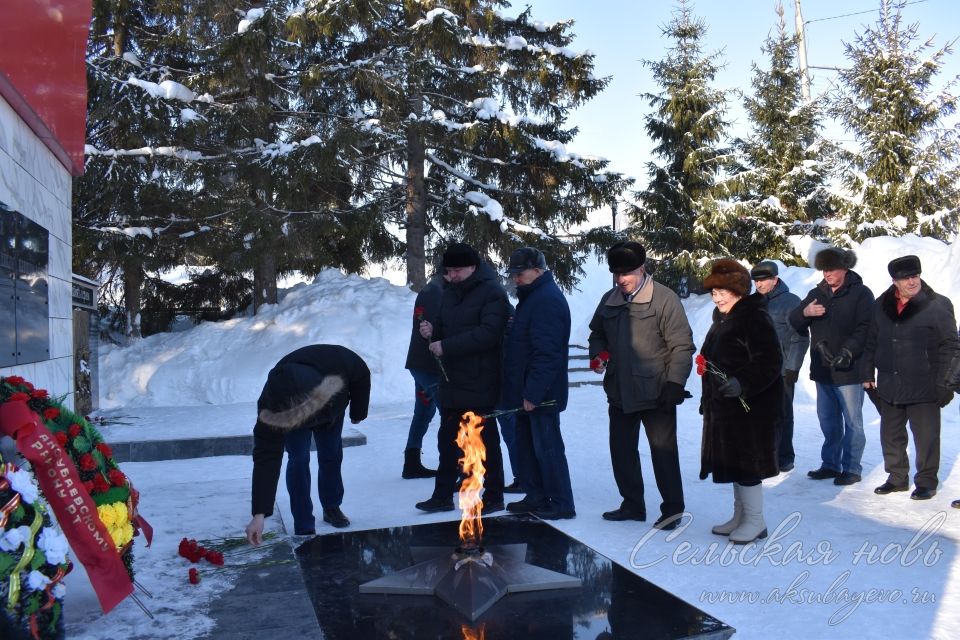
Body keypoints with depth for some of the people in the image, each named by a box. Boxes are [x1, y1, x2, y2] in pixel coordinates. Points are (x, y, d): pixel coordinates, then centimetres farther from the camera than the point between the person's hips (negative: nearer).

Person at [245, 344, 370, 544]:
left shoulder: (338, 361, -46)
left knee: (331, 455, 9)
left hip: (333, 408, 2)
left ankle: (331, 508, 30)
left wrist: (358, 412, -9)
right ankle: (304, 529, -3)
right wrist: (259, 514, -45)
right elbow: (265, 459, -43)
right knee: (298, 460, -14)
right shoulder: (270, 410, -45)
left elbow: (362, 375, -22)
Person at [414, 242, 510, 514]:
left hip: (481, 382, -8)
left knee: (486, 440, 3)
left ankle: (493, 497, 17)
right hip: (452, 380, 8)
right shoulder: (449, 292, 13)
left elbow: (488, 334, -23)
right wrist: (432, 332, -3)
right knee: (448, 440, 14)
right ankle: (442, 496, 25)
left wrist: (446, 346, -23)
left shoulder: (492, 292, -12)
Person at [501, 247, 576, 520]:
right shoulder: (532, 296, 16)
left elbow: (546, 353, -25)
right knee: (525, 444, 16)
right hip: (528, 390, 11)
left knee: (547, 448, -2)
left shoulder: (547, 300, -18)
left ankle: (561, 504, 8)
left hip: (542, 393, -11)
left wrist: (533, 393, -25)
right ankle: (535, 497, 27)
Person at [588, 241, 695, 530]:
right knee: (621, 449, 13)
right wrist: (597, 355, 2)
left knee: (663, 450, 0)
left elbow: (681, 345, -11)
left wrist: (675, 383, -17)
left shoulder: (664, 299, -9)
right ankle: (632, 504, 28)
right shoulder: (608, 300, 8)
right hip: (619, 392, 6)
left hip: (655, 394, -6)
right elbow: (597, 333, 23)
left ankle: (672, 507, 14)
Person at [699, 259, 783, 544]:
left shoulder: (755, 317, -16)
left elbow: (770, 361, -24)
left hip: (750, 405, -10)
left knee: (746, 461, -3)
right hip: (725, 404, 10)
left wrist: (742, 383, -32)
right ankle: (740, 516, 26)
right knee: (733, 460, 15)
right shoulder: (723, 318, 15)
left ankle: (756, 520, 10)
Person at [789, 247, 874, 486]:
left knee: (852, 421, 2)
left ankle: (851, 468, 9)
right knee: (828, 421, 14)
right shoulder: (817, 293, 12)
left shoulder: (860, 293, -5)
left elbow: (864, 329, -13)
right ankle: (830, 464, 24)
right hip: (822, 369, 6)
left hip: (849, 370, -6)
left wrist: (848, 352, -26)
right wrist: (804, 312, -13)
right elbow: (794, 322, 8)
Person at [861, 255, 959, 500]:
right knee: (890, 435, 14)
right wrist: (868, 375, 9)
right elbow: (871, 343, 12)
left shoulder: (938, 305, -7)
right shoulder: (881, 305, 6)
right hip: (889, 386, 5)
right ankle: (897, 477, 29)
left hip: (923, 387, -5)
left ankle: (926, 481, 21)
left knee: (926, 436, 5)